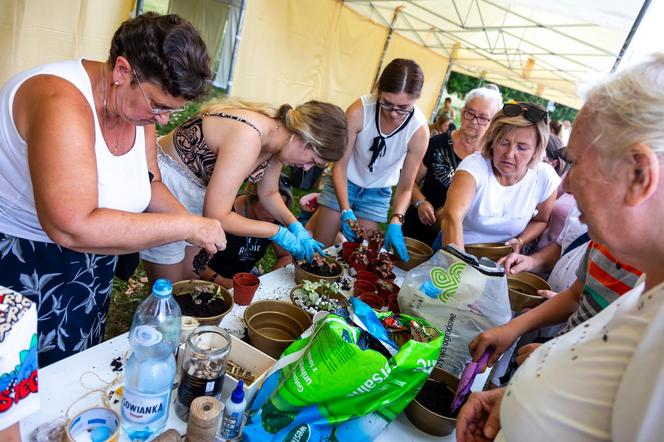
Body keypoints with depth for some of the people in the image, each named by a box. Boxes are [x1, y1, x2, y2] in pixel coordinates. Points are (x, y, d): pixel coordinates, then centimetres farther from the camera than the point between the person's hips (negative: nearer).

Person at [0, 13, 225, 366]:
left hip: (92, 266, 7)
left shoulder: (137, 103, -4)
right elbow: (72, 228, -39)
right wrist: (187, 226, -33)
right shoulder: (63, 102, -30)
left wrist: (189, 221, -13)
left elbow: (150, 184, 7)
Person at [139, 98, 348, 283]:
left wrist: (295, 226, -5)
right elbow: (216, 216, -31)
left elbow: (269, 193, 8)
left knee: (192, 281, 18)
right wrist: (277, 231, -22)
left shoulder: (279, 133, -8)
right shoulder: (247, 137, -35)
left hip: (199, 193, 8)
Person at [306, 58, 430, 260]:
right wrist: (345, 210, -28)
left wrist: (395, 222, -30)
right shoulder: (358, 111, -28)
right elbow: (340, 164, -19)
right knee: (319, 248, 5)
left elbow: (405, 187, -15)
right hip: (343, 182, -1)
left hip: (377, 192, 2)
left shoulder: (420, 131, -24)